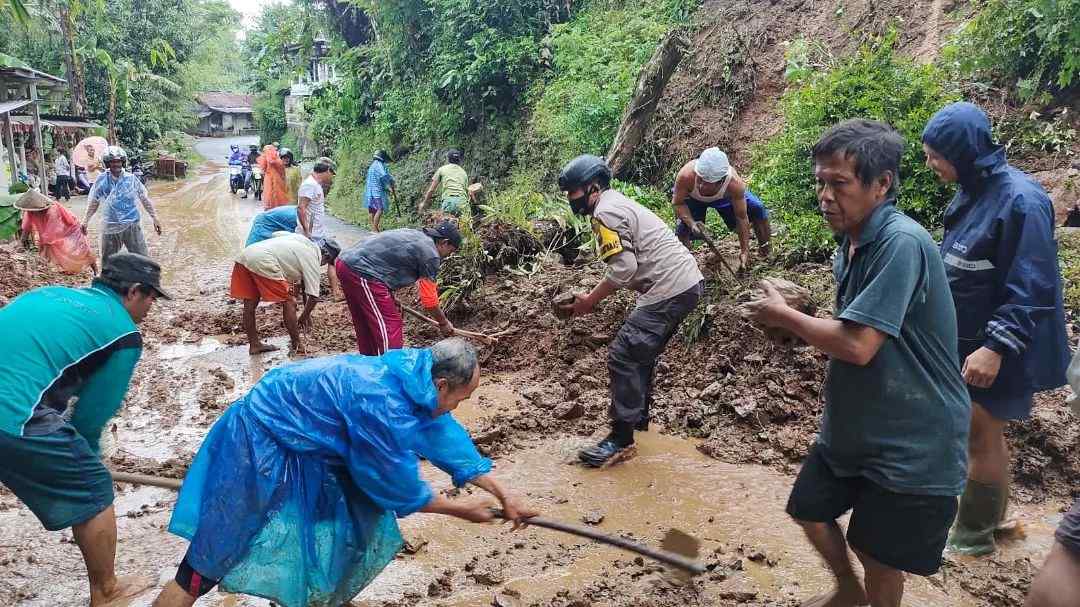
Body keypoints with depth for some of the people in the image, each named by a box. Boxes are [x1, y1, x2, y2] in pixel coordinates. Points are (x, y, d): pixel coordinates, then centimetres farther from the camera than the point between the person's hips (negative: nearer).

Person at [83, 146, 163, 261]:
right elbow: (93, 202, 12)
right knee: (108, 261, 12)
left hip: (132, 225, -1)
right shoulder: (102, 180, 0)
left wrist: (155, 218, 4)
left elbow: (145, 199, 6)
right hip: (110, 226, 1)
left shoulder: (131, 179, -1)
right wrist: (86, 220, 13)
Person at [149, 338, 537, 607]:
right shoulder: (382, 405, -32)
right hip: (259, 444, -9)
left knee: (361, 522, 13)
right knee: (211, 560, -5)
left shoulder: (411, 372, -6)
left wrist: (503, 494, 8)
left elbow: (446, 437, 6)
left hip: (302, 446, 9)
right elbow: (399, 486, -19)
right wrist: (463, 509, -5)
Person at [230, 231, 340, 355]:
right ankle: (296, 345, 12)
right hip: (263, 262, -9)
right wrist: (303, 317, 21)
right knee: (289, 303, 4)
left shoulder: (301, 238, 24)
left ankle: (254, 344, 28)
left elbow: (275, 234, 32)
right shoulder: (312, 261, 5)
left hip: (244, 255, 9)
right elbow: (313, 297, 4)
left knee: (250, 304, 17)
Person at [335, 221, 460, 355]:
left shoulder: (413, 234, 20)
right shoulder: (430, 254, -5)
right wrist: (444, 323, 14)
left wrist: (390, 298, 30)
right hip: (363, 273, -10)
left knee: (366, 326, 21)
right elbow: (429, 300, -1)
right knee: (389, 328, -3)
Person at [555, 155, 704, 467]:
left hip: (669, 289, -11)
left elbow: (624, 269, -19)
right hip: (689, 281, 11)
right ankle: (638, 416, 35)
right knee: (641, 352, 22)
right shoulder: (619, 203, 21)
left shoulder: (605, 212, -11)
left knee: (623, 356, -8)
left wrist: (589, 301, -9)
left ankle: (621, 438, -3)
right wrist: (594, 295, 13)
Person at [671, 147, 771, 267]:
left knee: (758, 208, -12)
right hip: (692, 198, 0)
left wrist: (744, 250, -25)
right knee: (683, 227, -23)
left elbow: (742, 218, -29)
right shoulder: (686, 176, -45)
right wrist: (691, 223, -43)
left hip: (723, 196, 1)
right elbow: (677, 203, -27)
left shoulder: (735, 184, -42)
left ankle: (764, 247, 15)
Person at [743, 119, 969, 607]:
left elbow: (856, 345, -30)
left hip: (910, 444, -9)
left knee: (879, 558, 9)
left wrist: (783, 316, -16)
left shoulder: (902, 243, -27)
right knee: (809, 510, 22)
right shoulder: (852, 244, 3)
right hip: (851, 426, 9)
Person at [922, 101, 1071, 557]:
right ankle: (989, 514, 38)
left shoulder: (1019, 199, -23)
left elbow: (1031, 288, -24)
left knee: (983, 434, 4)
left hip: (998, 347, -8)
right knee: (979, 429, 19)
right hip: (967, 338, 8)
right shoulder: (973, 191, 4)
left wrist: (996, 347, -27)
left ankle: (973, 536, 21)